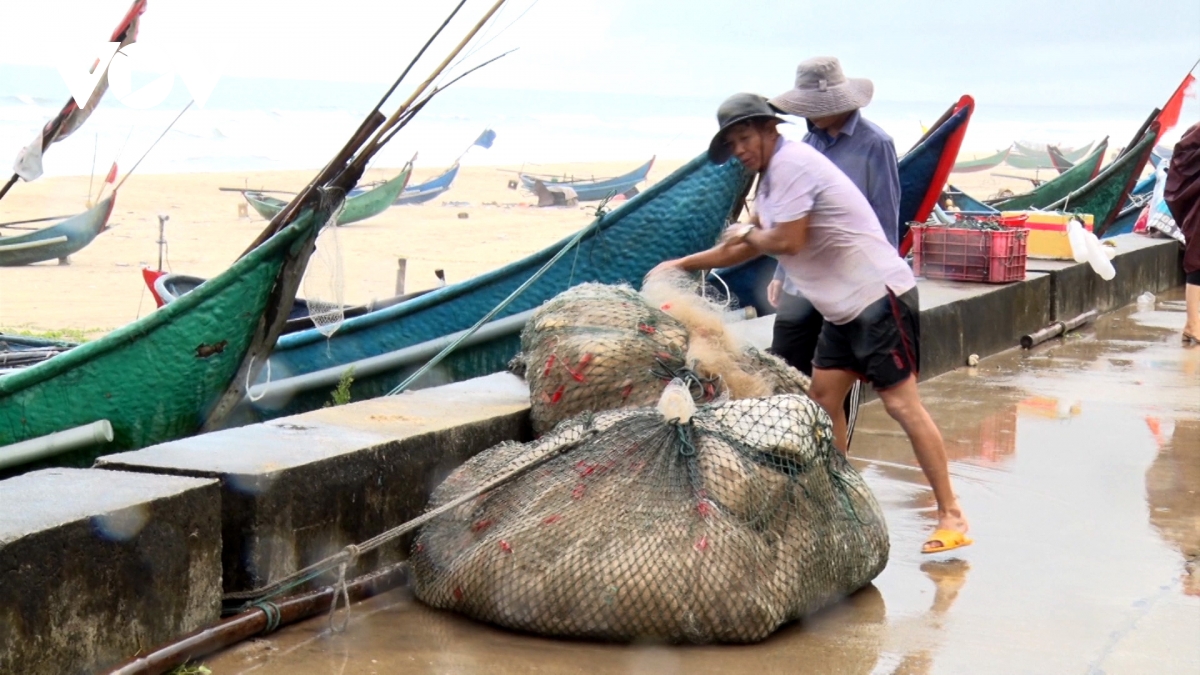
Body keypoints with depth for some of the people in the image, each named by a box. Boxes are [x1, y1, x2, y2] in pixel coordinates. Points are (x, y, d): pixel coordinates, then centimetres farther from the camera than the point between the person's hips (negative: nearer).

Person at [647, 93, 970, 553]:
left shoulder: (791, 164, -14)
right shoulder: (771, 176, 18)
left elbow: (787, 241, -22)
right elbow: (749, 247, 26)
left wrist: (748, 235, -2)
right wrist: (681, 265, 26)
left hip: (879, 294, -11)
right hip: (844, 307, 11)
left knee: (901, 403, -12)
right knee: (823, 399, 11)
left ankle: (951, 517, -10)